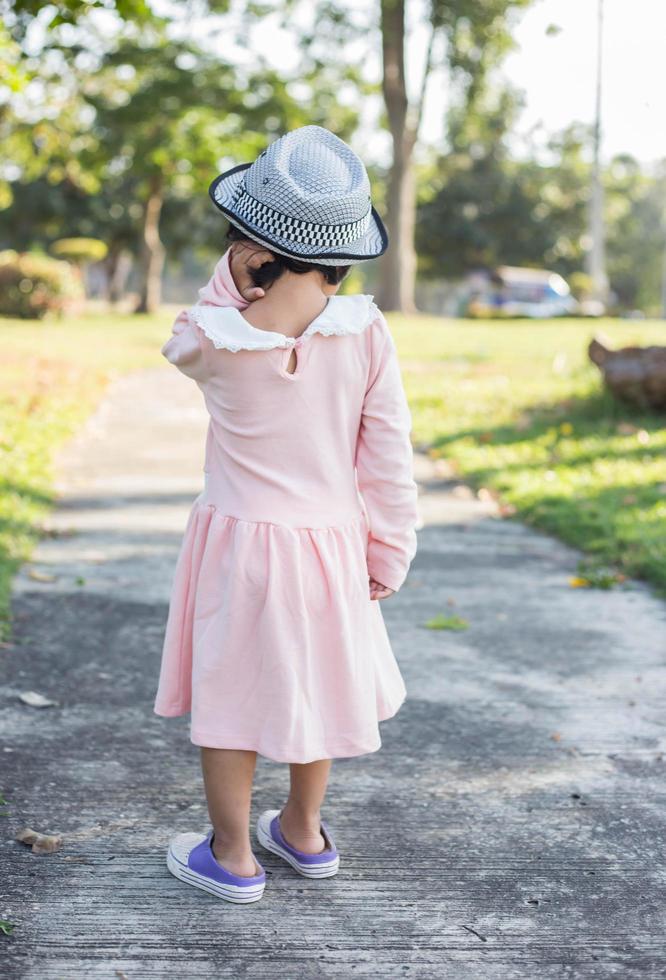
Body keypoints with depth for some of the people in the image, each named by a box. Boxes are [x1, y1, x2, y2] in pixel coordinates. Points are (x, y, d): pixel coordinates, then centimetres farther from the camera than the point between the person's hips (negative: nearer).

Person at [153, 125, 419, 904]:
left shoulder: (213, 339, -17)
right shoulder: (366, 332, -12)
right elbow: (388, 456, -6)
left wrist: (231, 277, -3)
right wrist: (390, 553, 6)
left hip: (237, 541, -3)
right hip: (332, 540, 3)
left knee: (230, 691, 12)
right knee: (312, 681, 21)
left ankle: (232, 855, 25)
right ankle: (304, 831, 38)